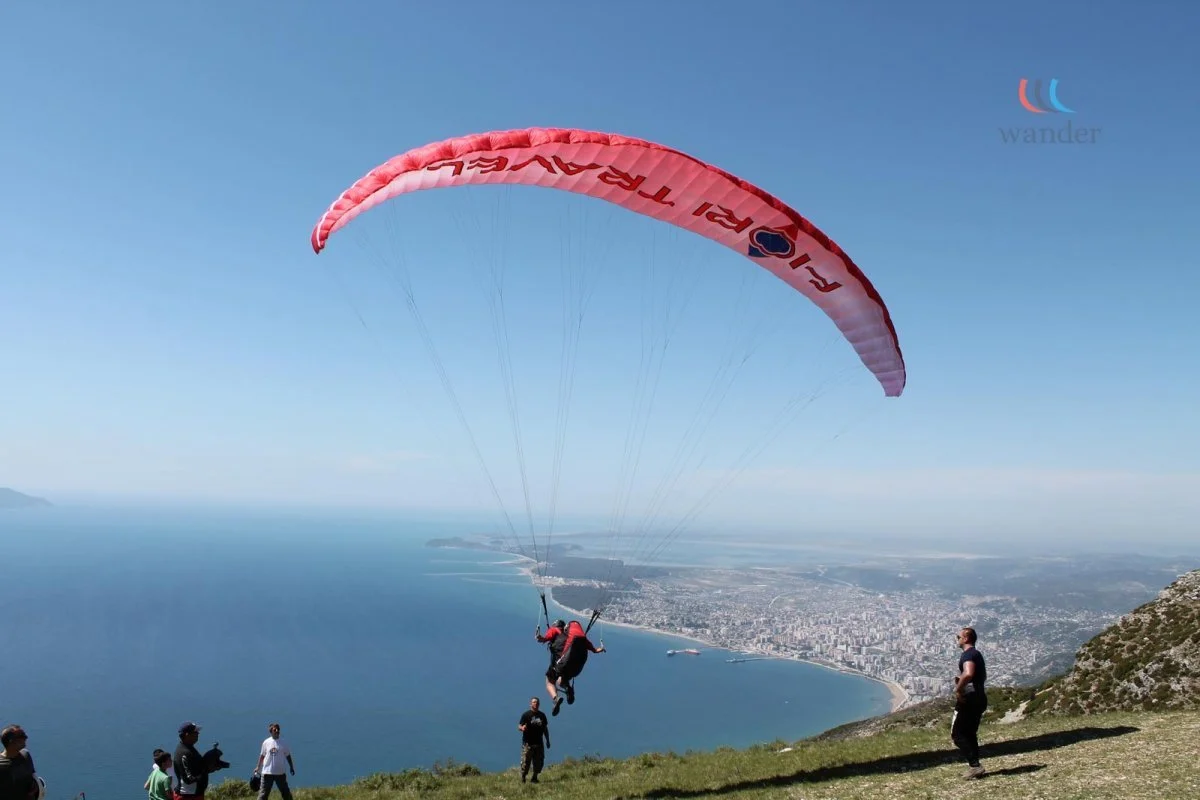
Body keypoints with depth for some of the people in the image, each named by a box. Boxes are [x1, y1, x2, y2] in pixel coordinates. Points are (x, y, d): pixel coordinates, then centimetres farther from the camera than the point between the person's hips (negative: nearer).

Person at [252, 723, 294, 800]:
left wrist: (291, 767, 7)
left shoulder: (283, 743, 1)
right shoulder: (266, 742, -1)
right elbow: (262, 755, 7)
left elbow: (288, 755, 8)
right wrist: (258, 767, 6)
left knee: (286, 792, 7)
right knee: (263, 792, 0)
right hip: (267, 772, -1)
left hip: (280, 772, 1)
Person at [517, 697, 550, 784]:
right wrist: (522, 728, -31)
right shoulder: (526, 715, -4)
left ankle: (534, 778, 22)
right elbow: (519, 726, -7)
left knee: (539, 762, 8)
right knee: (525, 762, -4)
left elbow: (545, 728, 18)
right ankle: (522, 778, 10)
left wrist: (547, 741, 17)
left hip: (539, 743, 5)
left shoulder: (542, 715, 11)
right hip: (527, 743, -5)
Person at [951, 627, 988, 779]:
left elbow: (968, 674, -35)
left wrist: (958, 689, -23)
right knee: (970, 734, 18)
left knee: (956, 734, -3)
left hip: (969, 699, -10)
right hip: (980, 698, 10)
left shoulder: (968, 655, -15)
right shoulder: (977, 654, 18)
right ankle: (974, 767, 16)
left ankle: (974, 765, -10)